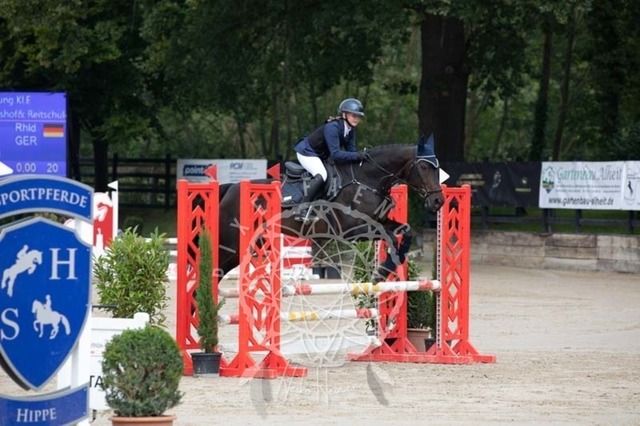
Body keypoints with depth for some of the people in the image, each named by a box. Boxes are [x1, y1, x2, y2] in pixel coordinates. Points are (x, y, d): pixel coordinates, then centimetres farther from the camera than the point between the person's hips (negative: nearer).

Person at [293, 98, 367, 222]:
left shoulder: (350, 130, -3)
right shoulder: (332, 127, -30)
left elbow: (351, 150, -1)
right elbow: (336, 154, -34)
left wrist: (361, 157, -20)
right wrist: (357, 156, -37)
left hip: (320, 155, 10)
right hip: (307, 152, -10)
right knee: (321, 175, -32)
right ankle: (303, 211, -34)